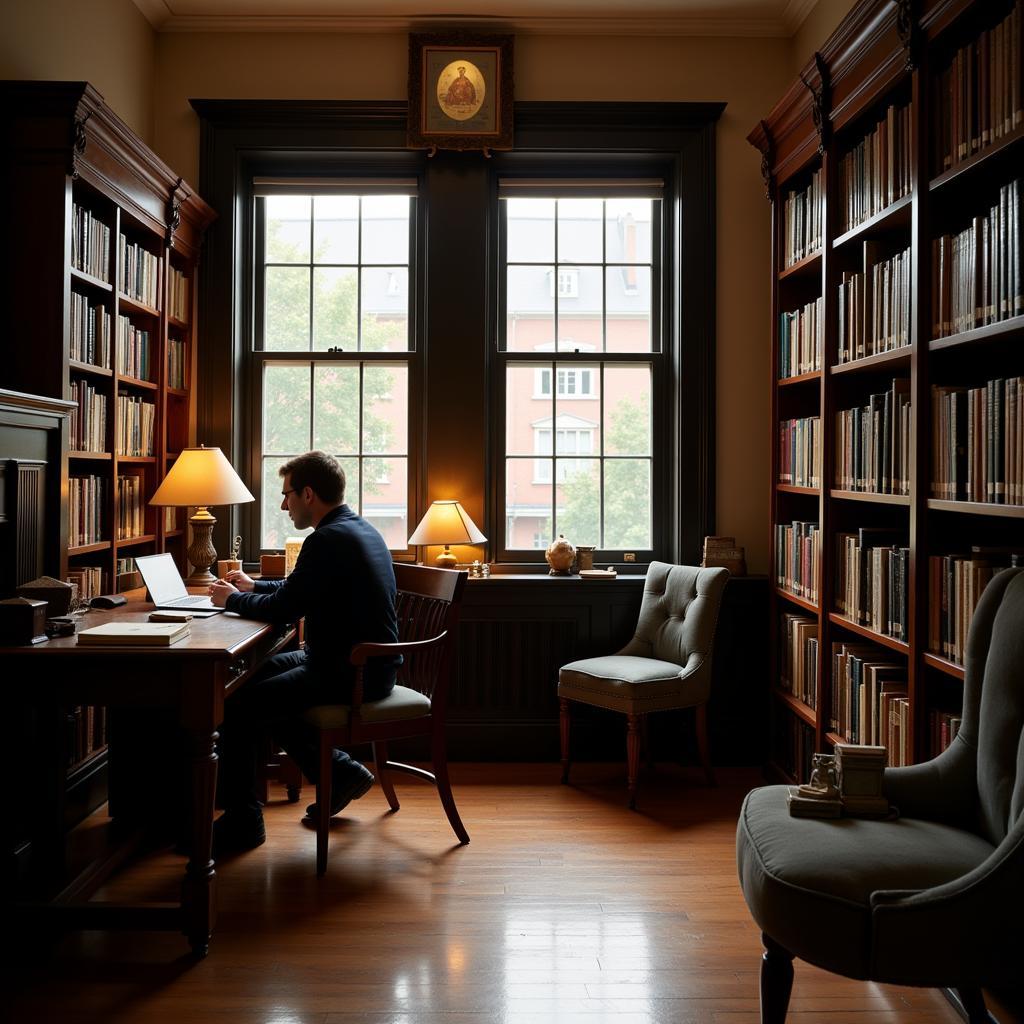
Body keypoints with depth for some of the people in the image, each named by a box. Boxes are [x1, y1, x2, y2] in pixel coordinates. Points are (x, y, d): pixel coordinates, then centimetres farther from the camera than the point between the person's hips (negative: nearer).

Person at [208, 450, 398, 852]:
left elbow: (284, 609, -17)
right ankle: (341, 772, 24)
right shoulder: (358, 529, 12)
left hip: (350, 675, -10)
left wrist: (232, 599, 0)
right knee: (260, 676, 23)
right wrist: (255, 586, 21)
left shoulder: (327, 540, -20)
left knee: (235, 707, -8)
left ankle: (243, 820, 6)